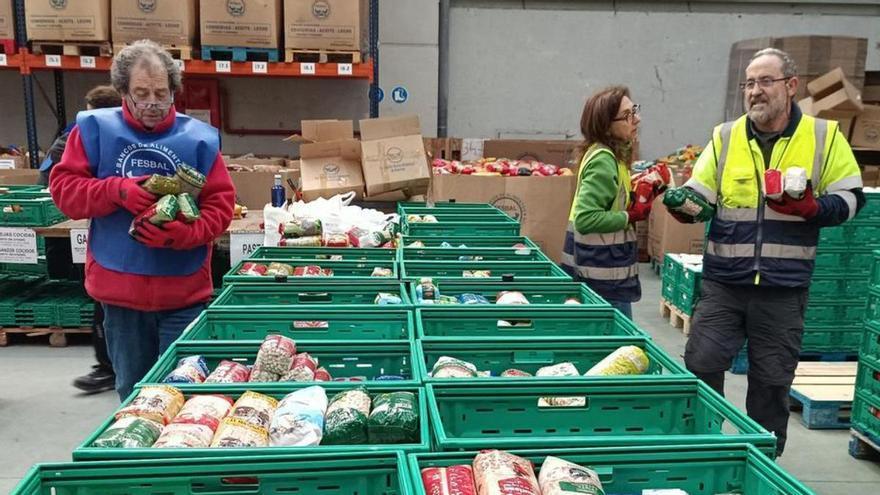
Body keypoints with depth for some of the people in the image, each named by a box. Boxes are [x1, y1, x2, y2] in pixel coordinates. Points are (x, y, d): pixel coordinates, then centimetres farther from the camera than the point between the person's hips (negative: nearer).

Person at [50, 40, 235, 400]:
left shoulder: (198, 138, -1)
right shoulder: (95, 129, 1)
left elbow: (221, 203, -2)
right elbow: (62, 187, 0)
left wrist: (187, 234, -20)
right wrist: (116, 190, -18)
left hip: (184, 292, -1)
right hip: (119, 289, 2)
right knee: (132, 394, 17)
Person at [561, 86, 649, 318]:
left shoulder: (608, 155, 9)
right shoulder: (603, 160, -20)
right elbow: (585, 219, -26)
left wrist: (635, 202, 5)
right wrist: (631, 216, -17)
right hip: (603, 273, -10)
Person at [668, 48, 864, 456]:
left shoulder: (825, 135, 2)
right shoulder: (725, 137, 5)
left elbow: (850, 198, 2)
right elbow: (698, 199, 1)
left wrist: (812, 207, -18)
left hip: (784, 289, -1)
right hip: (723, 284, 1)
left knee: (772, 383, 11)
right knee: (700, 368, 2)